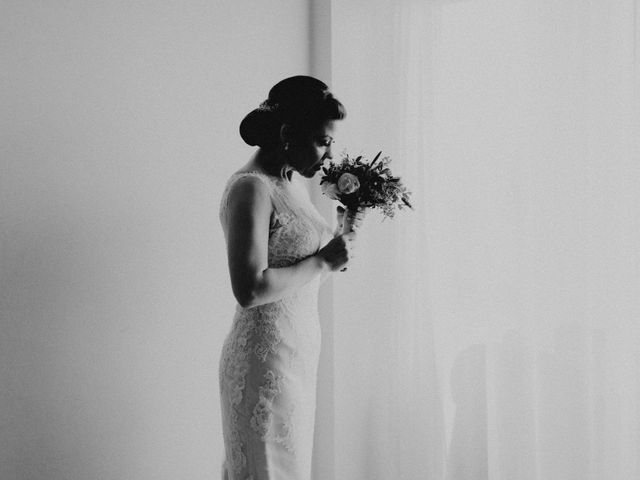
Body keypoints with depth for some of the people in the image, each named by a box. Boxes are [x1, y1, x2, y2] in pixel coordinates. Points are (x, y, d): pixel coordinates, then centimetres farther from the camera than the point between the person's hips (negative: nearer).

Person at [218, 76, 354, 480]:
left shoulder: (294, 182, 10)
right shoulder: (250, 189, -17)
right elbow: (250, 289, -26)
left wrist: (336, 248, 4)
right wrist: (323, 261, -17)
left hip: (299, 351, 9)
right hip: (266, 354, -9)